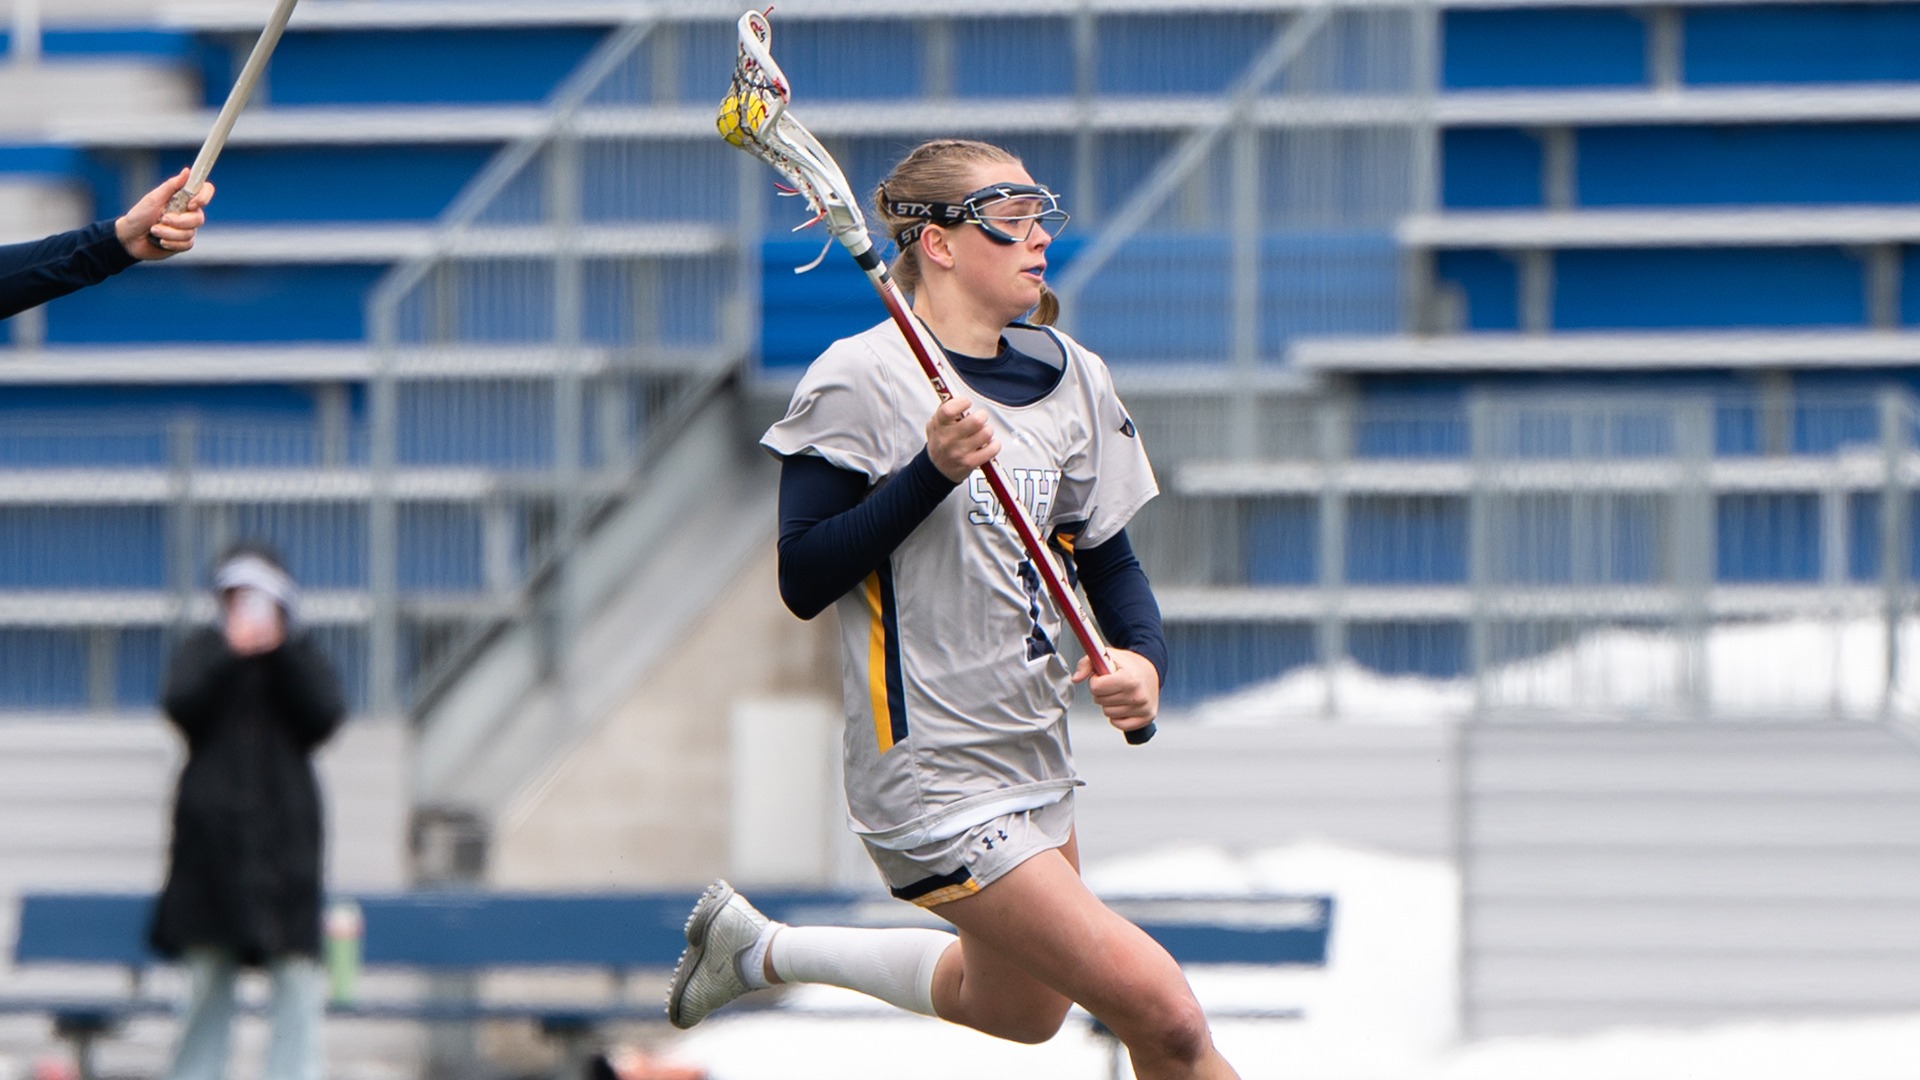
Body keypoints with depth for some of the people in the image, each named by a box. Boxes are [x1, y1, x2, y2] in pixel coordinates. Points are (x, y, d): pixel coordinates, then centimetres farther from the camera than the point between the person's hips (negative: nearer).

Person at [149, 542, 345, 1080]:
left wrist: (282, 651, -10)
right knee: (209, 972, 0)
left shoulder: (302, 659, 11)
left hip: (285, 830, 0)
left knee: (297, 975, -8)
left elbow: (325, 714, -6)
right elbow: (181, 707, -7)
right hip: (213, 829, 0)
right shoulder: (201, 651, 10)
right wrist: (231, 654, -14)